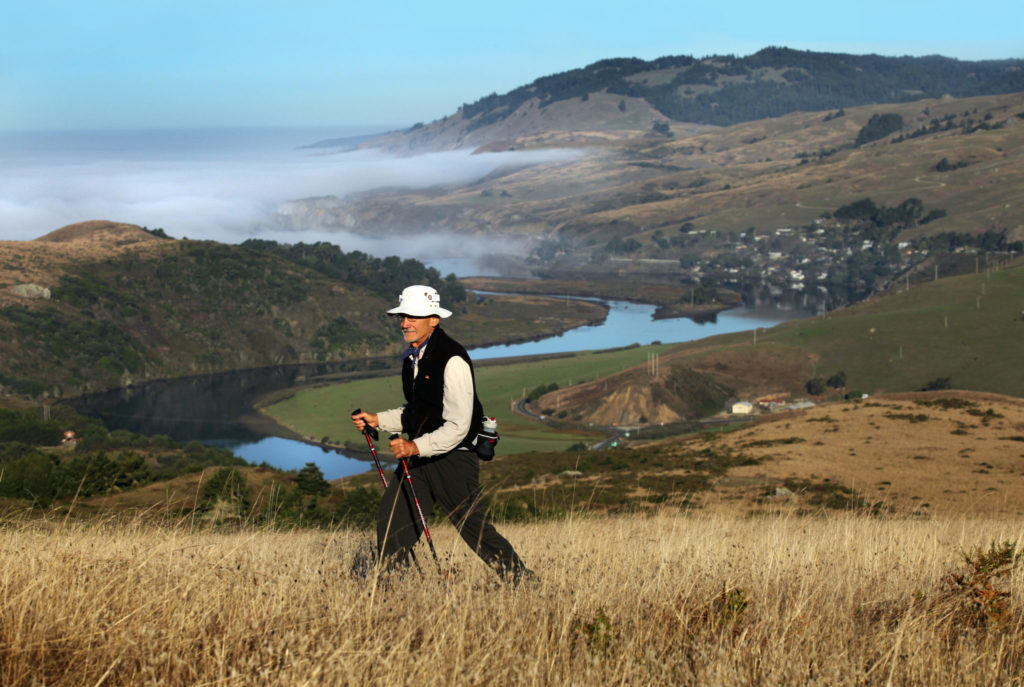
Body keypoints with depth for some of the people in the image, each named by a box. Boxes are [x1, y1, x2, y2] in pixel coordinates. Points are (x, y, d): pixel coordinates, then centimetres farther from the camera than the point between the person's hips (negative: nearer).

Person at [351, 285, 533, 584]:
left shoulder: (452, 360, -18)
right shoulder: (411, 357, 10)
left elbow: (458, 427, -21)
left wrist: (416, 447, -29)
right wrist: (376, 420, 12)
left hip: (453, 457, -8)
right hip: (417, 455, 8)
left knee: (475, 530, -4)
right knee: (390, 519, 1)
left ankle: (526, 584, 12)